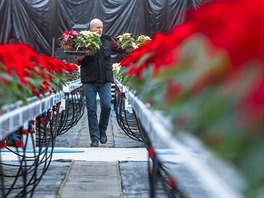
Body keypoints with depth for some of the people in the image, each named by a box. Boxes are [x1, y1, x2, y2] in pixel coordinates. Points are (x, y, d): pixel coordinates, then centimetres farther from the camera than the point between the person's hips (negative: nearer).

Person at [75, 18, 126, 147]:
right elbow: (77, 61, 1)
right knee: (91, 109, 0)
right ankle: (95, 137, 9)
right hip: (89, 80, -2)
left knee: (107, 106, -6)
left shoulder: (108, 40, 7)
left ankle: (102, 130, 20)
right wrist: (81, 58, -21)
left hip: (105, 80, 2)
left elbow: (119, 49, 21)